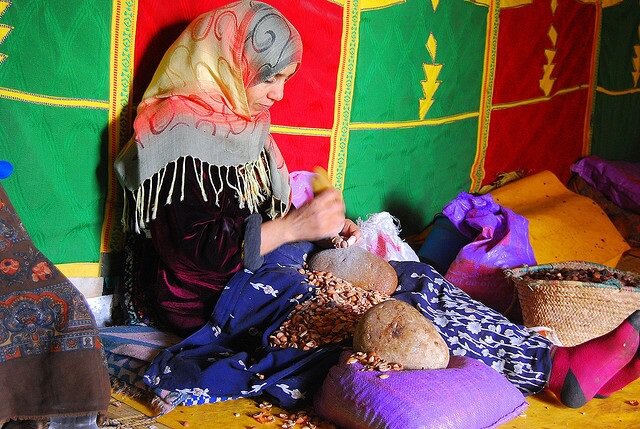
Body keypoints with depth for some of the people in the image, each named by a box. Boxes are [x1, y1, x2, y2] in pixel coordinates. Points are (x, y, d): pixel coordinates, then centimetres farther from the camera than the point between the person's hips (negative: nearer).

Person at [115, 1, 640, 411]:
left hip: (260, 265, 9)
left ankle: (560, 364, -17)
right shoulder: (183, 131, -14)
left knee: (413, 279, -10)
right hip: (216, 294, -9)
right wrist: (296, 227, -23)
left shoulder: (233, 120, 15)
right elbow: (198, 248, -22)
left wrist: (322, 225, 5)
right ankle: (555, 367, -25)